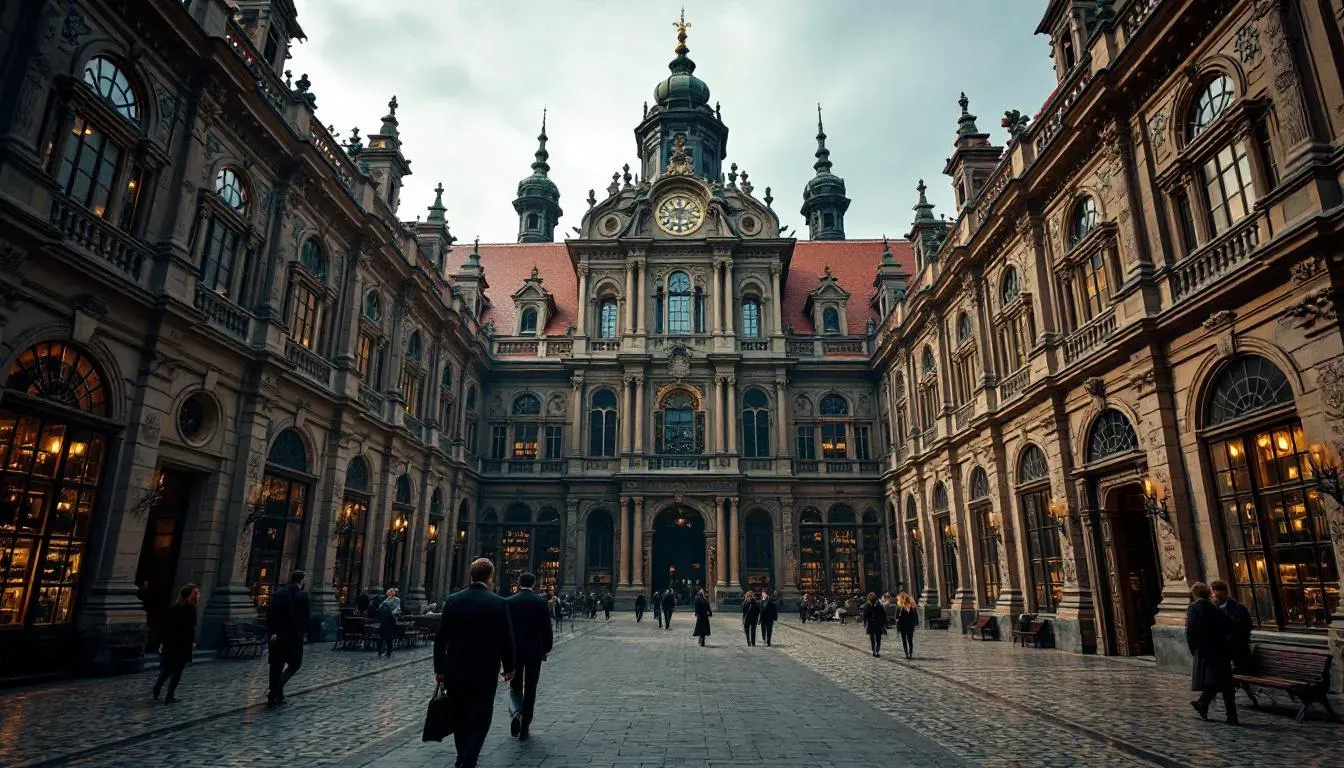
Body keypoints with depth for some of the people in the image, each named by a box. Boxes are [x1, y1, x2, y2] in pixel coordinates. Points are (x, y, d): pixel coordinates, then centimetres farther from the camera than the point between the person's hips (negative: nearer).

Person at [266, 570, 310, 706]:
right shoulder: (302, 595, -9)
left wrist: (271, 632, 2)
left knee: (276, 666, 13)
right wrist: (304, 631, 4)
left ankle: (275, 696, 17)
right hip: (294, 635, -5)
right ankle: (275, 691, -8)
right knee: (295, 663, 8)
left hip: (277, 635, 5)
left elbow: (269, 613, 1)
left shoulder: (277, 593, 6)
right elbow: (305, 616, -10)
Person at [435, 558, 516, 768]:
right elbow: (506, 638, -8)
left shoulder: (452, 600, -4)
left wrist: (439, 668, 8)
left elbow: (440, 637, -2)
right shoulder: (498, 603, -11)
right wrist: (508, 667, 6)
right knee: (480, 719, 5)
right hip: (485, 671, -3)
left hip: (455, 670, 4)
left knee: (460, 716, 20)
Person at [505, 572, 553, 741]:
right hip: (535, 651, 0)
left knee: (515, 686, 14)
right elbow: (546, 628, -6)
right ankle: (524, 729, 13)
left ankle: (515, 712, -15)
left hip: (514, 651, 1)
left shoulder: (509, 602, -4)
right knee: (530, 689, 10)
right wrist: (546, 649, 6)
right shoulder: (541, 602, -6)